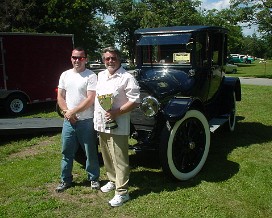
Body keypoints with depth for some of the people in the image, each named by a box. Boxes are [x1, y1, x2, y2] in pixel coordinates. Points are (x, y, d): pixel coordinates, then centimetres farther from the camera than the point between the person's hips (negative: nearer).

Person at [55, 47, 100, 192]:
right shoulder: (65, 75, 9)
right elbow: (60, 96, 9)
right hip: (68, 121, 5)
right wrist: (66, 112, -7)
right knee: (67, 152, 13)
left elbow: (90, 99, -15)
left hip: (86, 121, -5)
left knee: (90, 152, 7)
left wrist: (73, 111, -14)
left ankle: (94, 179, 23)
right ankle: (66, 180, 27)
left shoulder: (91, 76, -8)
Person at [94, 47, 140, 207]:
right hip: (101, 124, 8)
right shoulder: (101, 75, 13)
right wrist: (97, 117, 16)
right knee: (107, 157, 20)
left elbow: (135, 101, -17)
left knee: (119, 160, -3)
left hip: (117, 126, -8)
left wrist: (116, 112, -22)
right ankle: (113, 181, 38)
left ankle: (122, 192, 6)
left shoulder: (127, 78, -12)